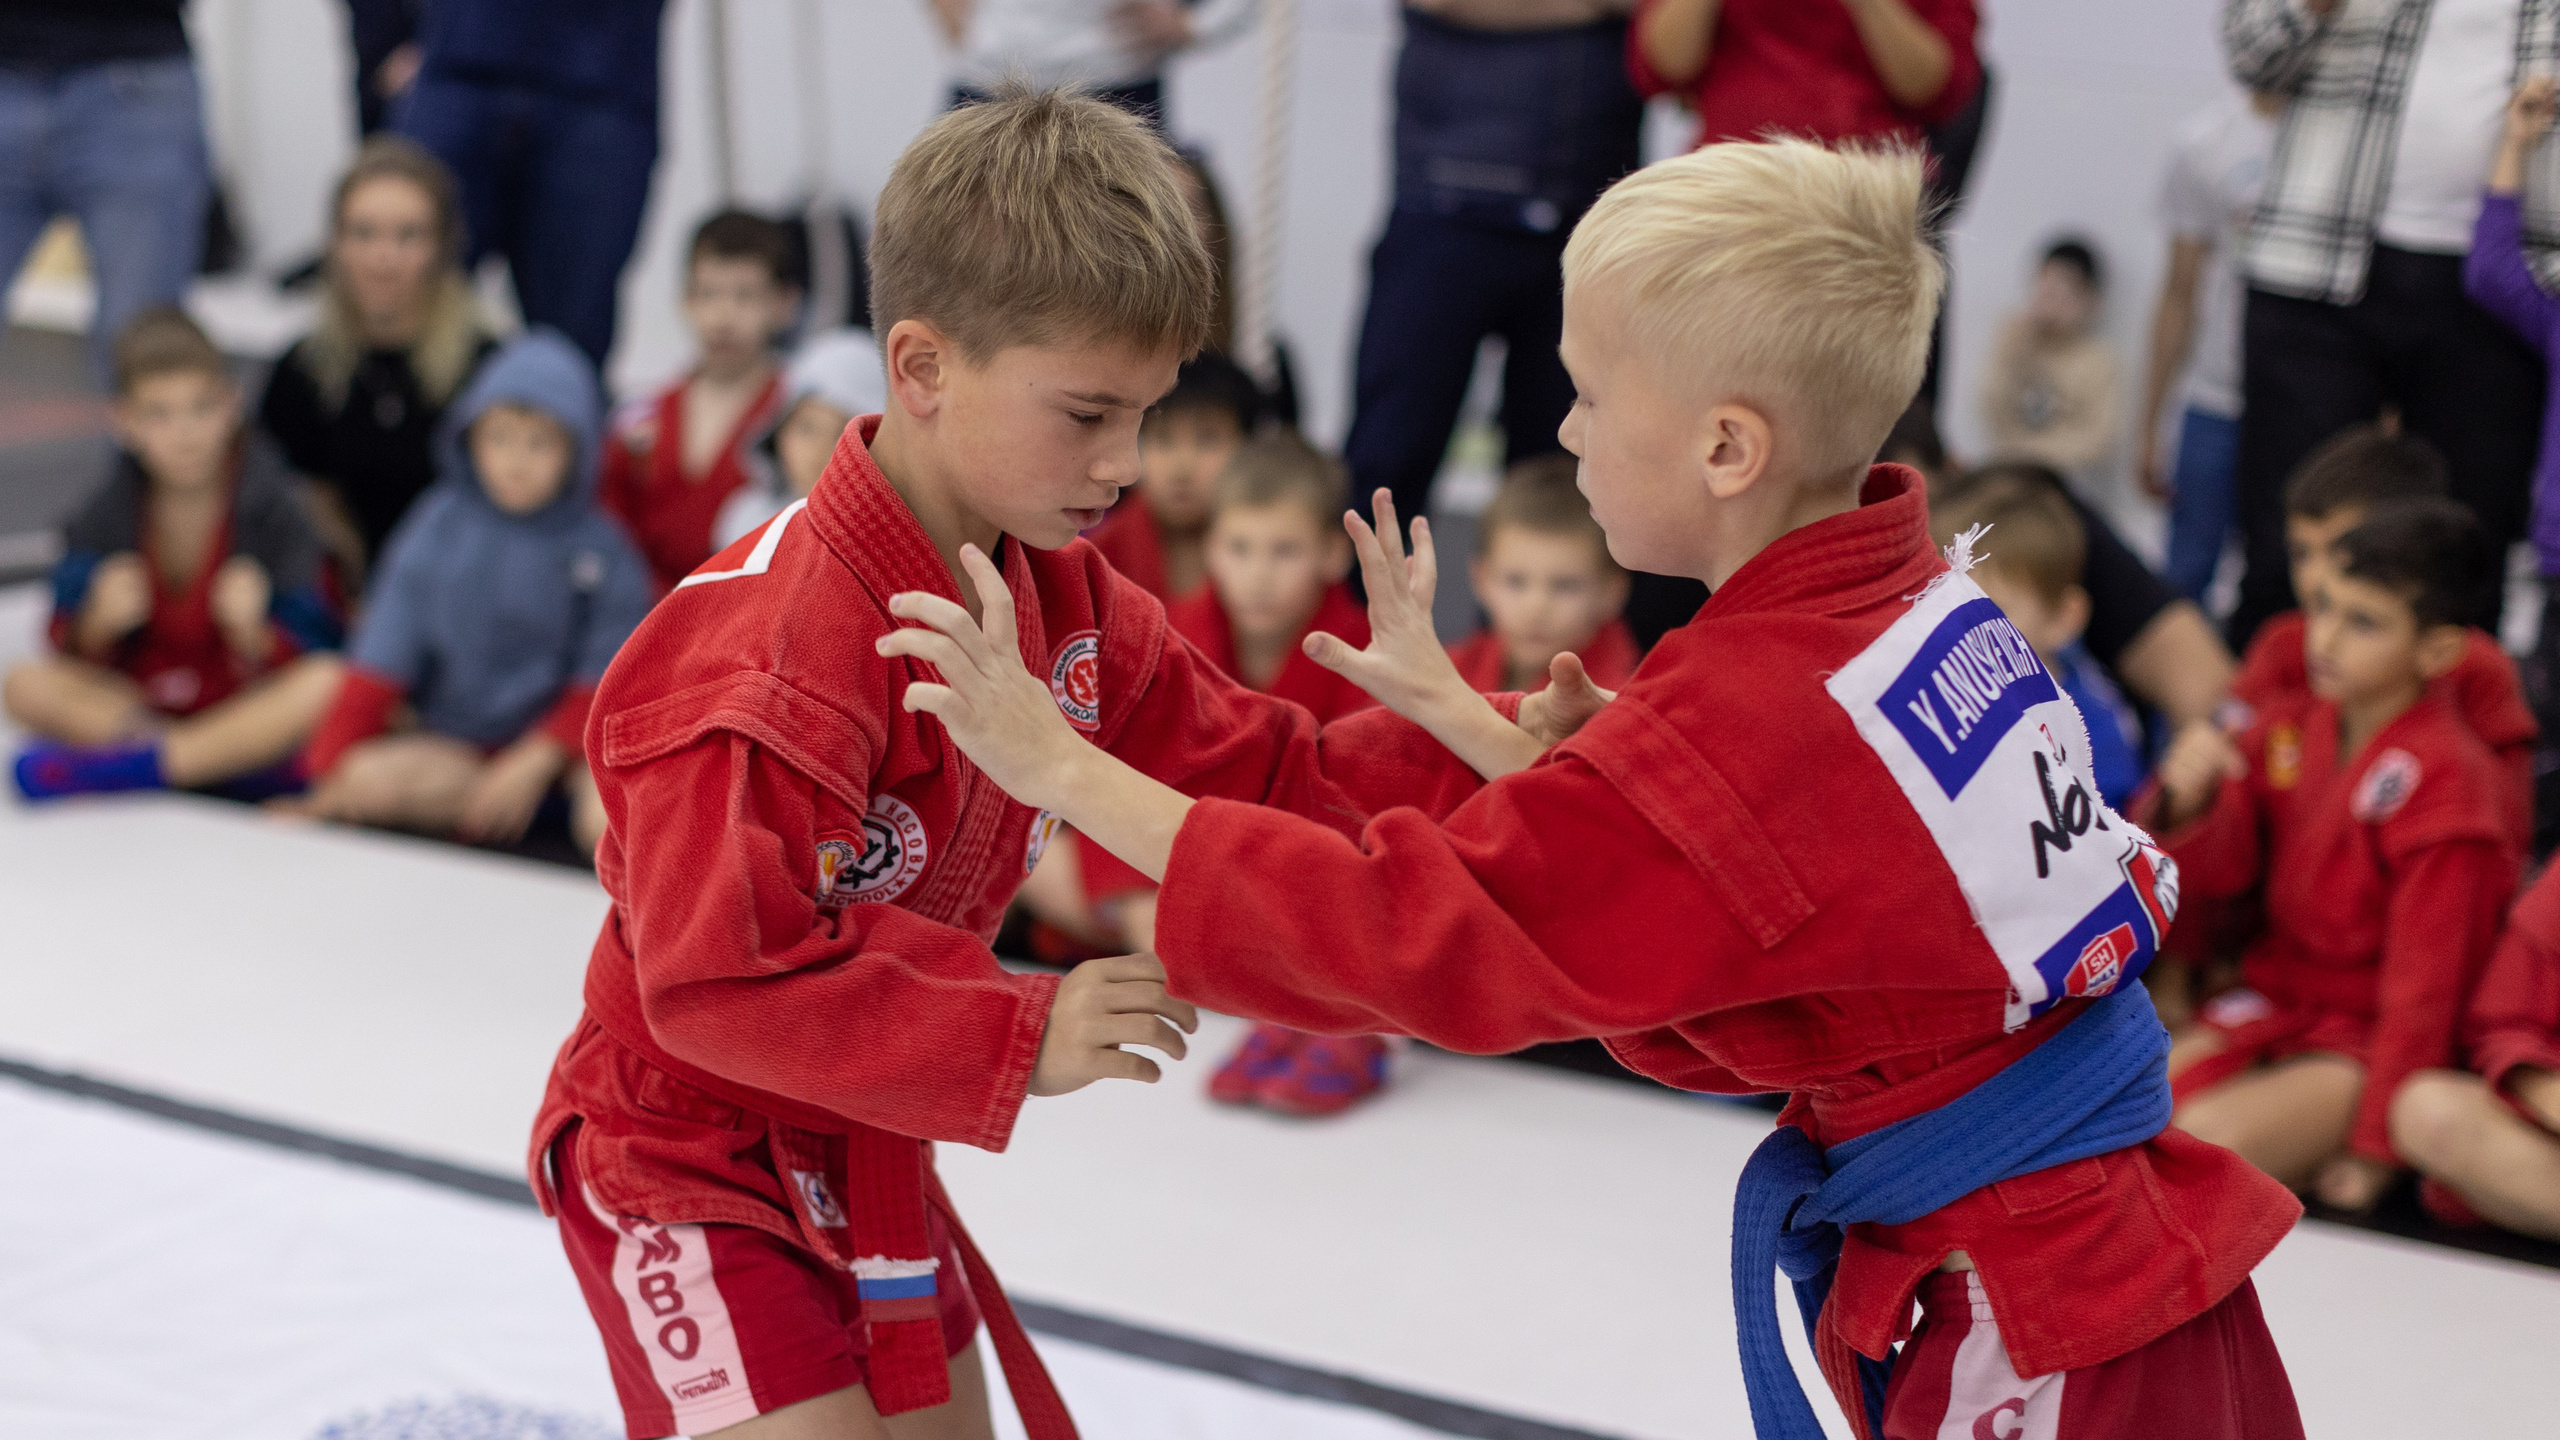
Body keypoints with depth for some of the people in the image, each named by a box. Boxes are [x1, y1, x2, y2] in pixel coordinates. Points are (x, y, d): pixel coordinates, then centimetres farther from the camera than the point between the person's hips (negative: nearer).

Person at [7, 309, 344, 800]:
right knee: (25, 685, -19)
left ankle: (129, 764, -31)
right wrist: (101, 622, -23)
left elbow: (307, 650, -12)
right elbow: (76, 656, -2)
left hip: (250, 707, -2)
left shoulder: (270, 507, -11)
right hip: (137, 699, 2)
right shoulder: (106, 515, -4)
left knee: (327, 682, -32)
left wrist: (250, 630, -32)